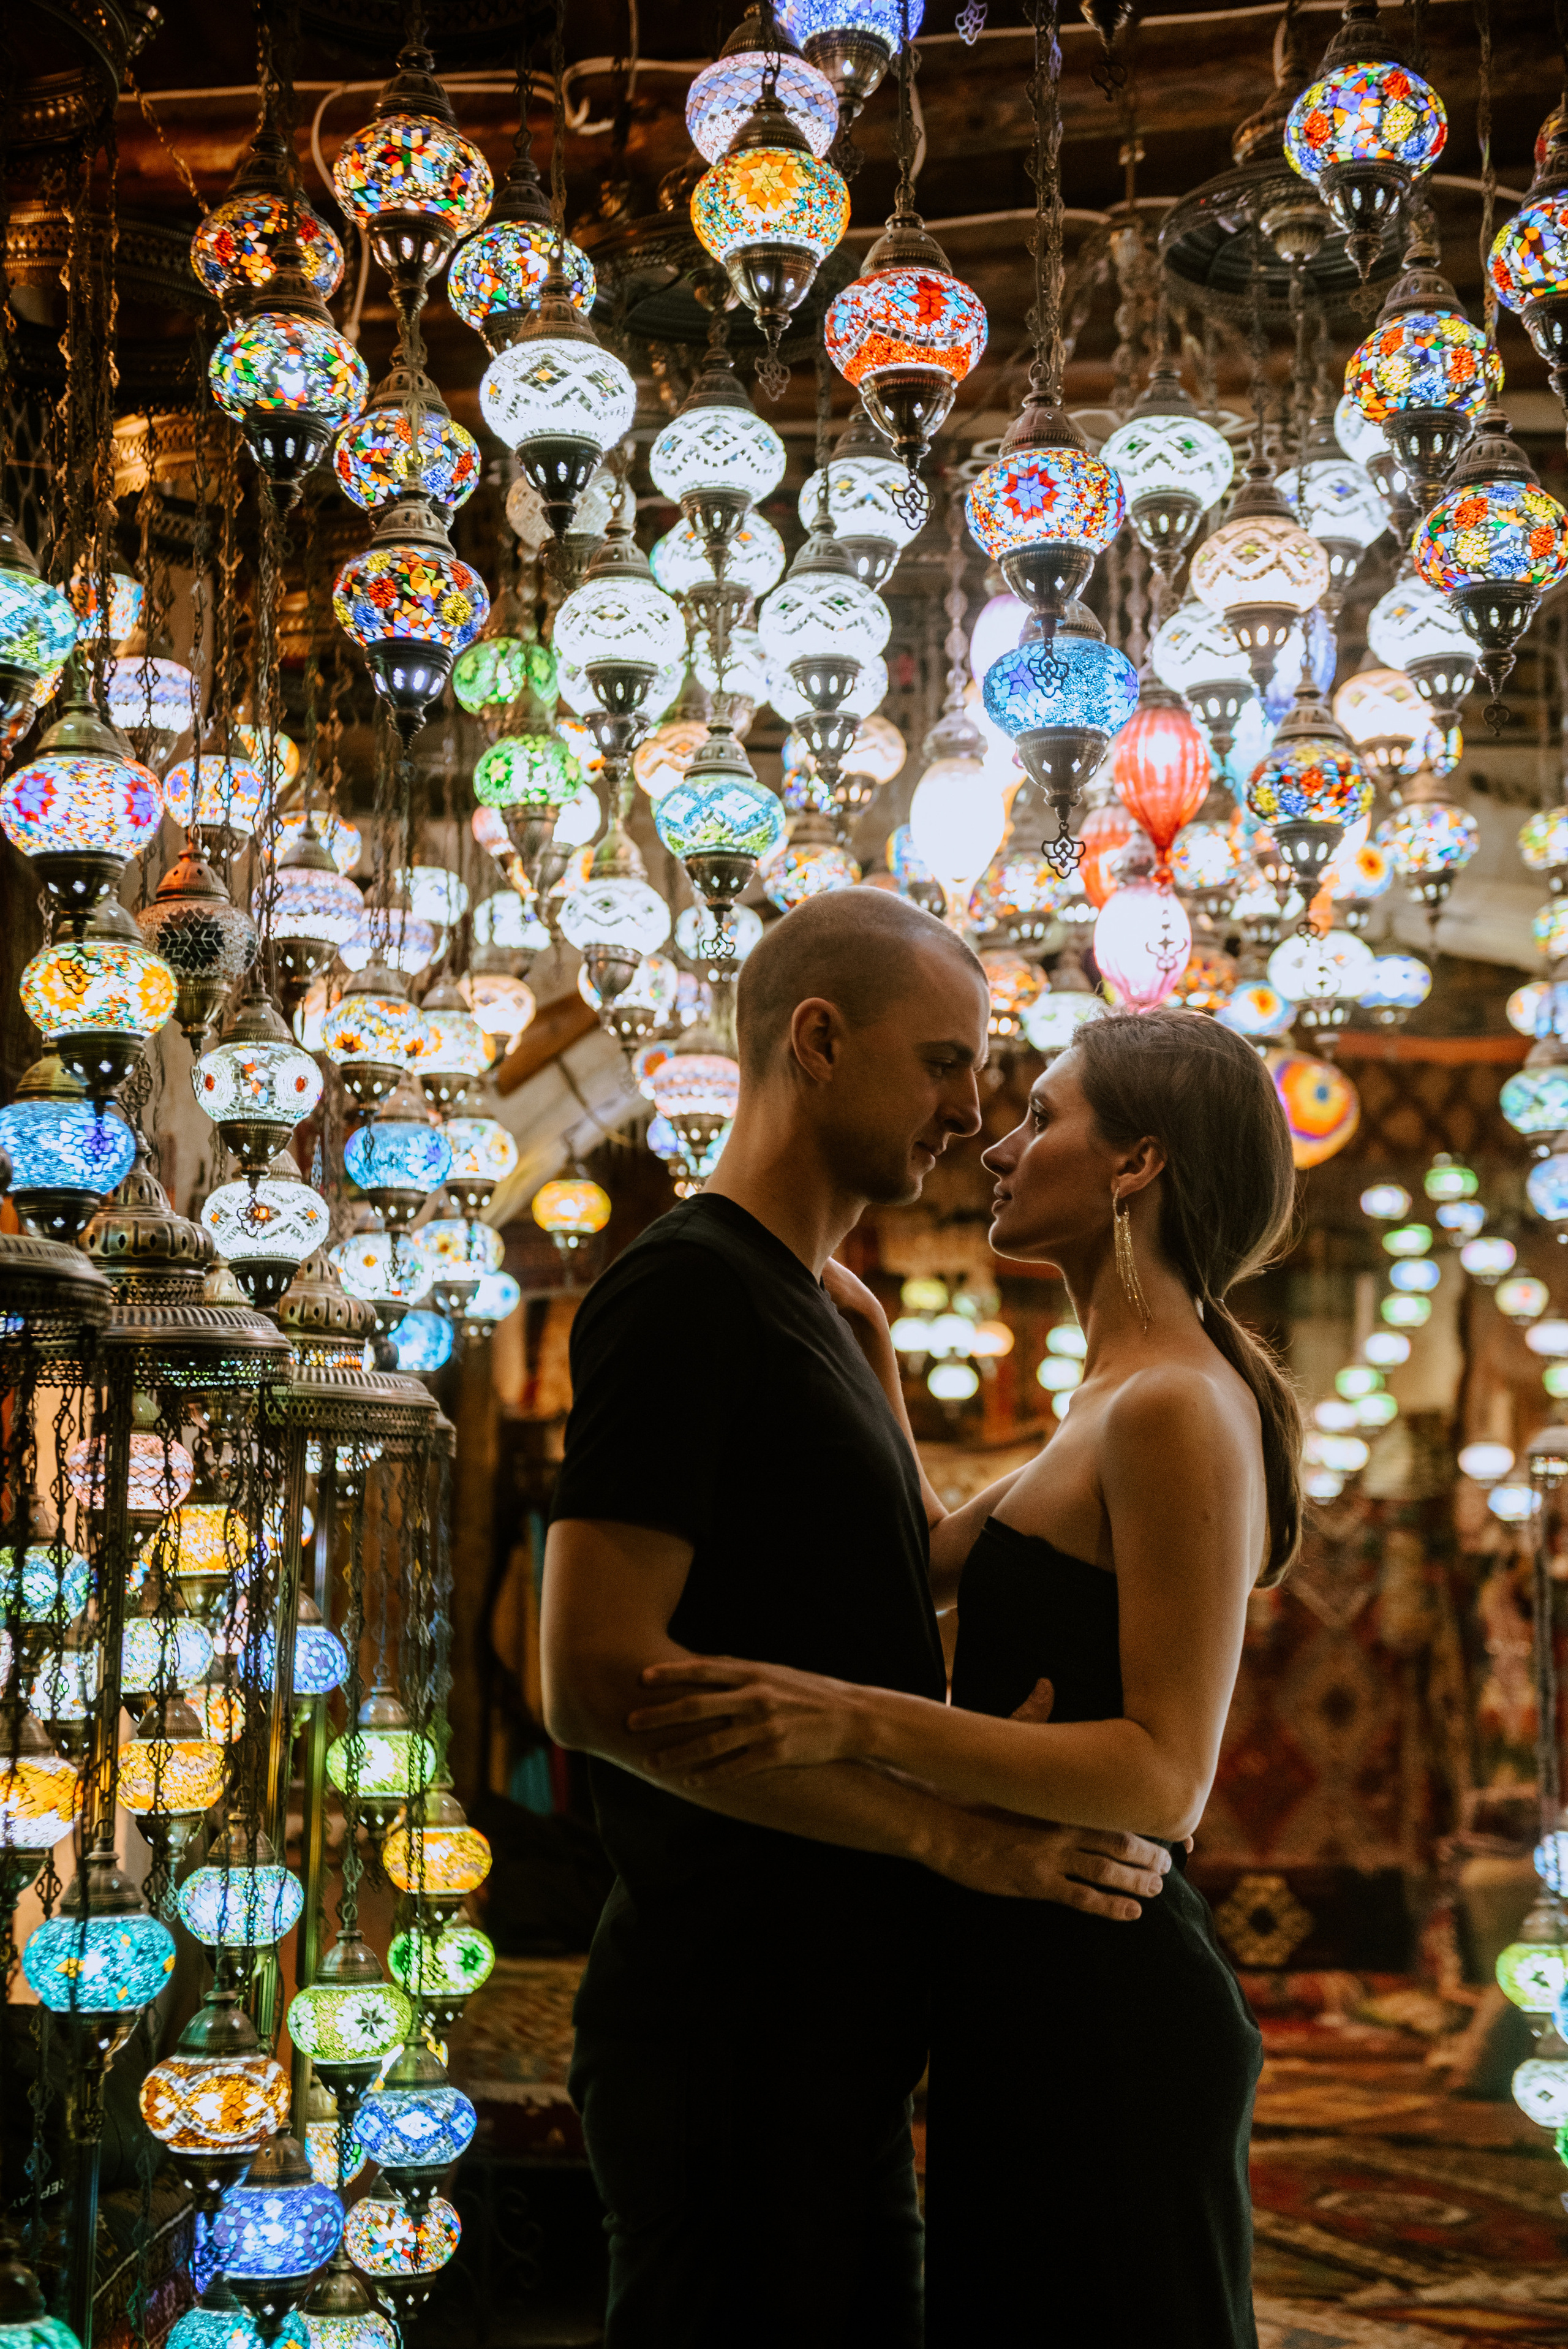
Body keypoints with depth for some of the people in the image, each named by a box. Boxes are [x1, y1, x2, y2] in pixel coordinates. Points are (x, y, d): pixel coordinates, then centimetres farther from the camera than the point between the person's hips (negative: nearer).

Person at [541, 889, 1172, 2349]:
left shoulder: (813, 1313, 18)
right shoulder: (684, 1291, -13)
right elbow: (597, 1678, -22)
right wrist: (958, 1835, -20)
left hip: (831, 2030, 10)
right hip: (736, 2036, -10)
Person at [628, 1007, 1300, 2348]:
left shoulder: (1176, 1410, -17)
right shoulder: (1122, 1407, 14)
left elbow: (1165, 1775, -23)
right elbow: (925, 1568, 24)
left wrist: (860, 1722, -30)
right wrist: (871, 1351, 18)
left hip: (1103, 2009, -10)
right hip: (1040, 1991, 10)